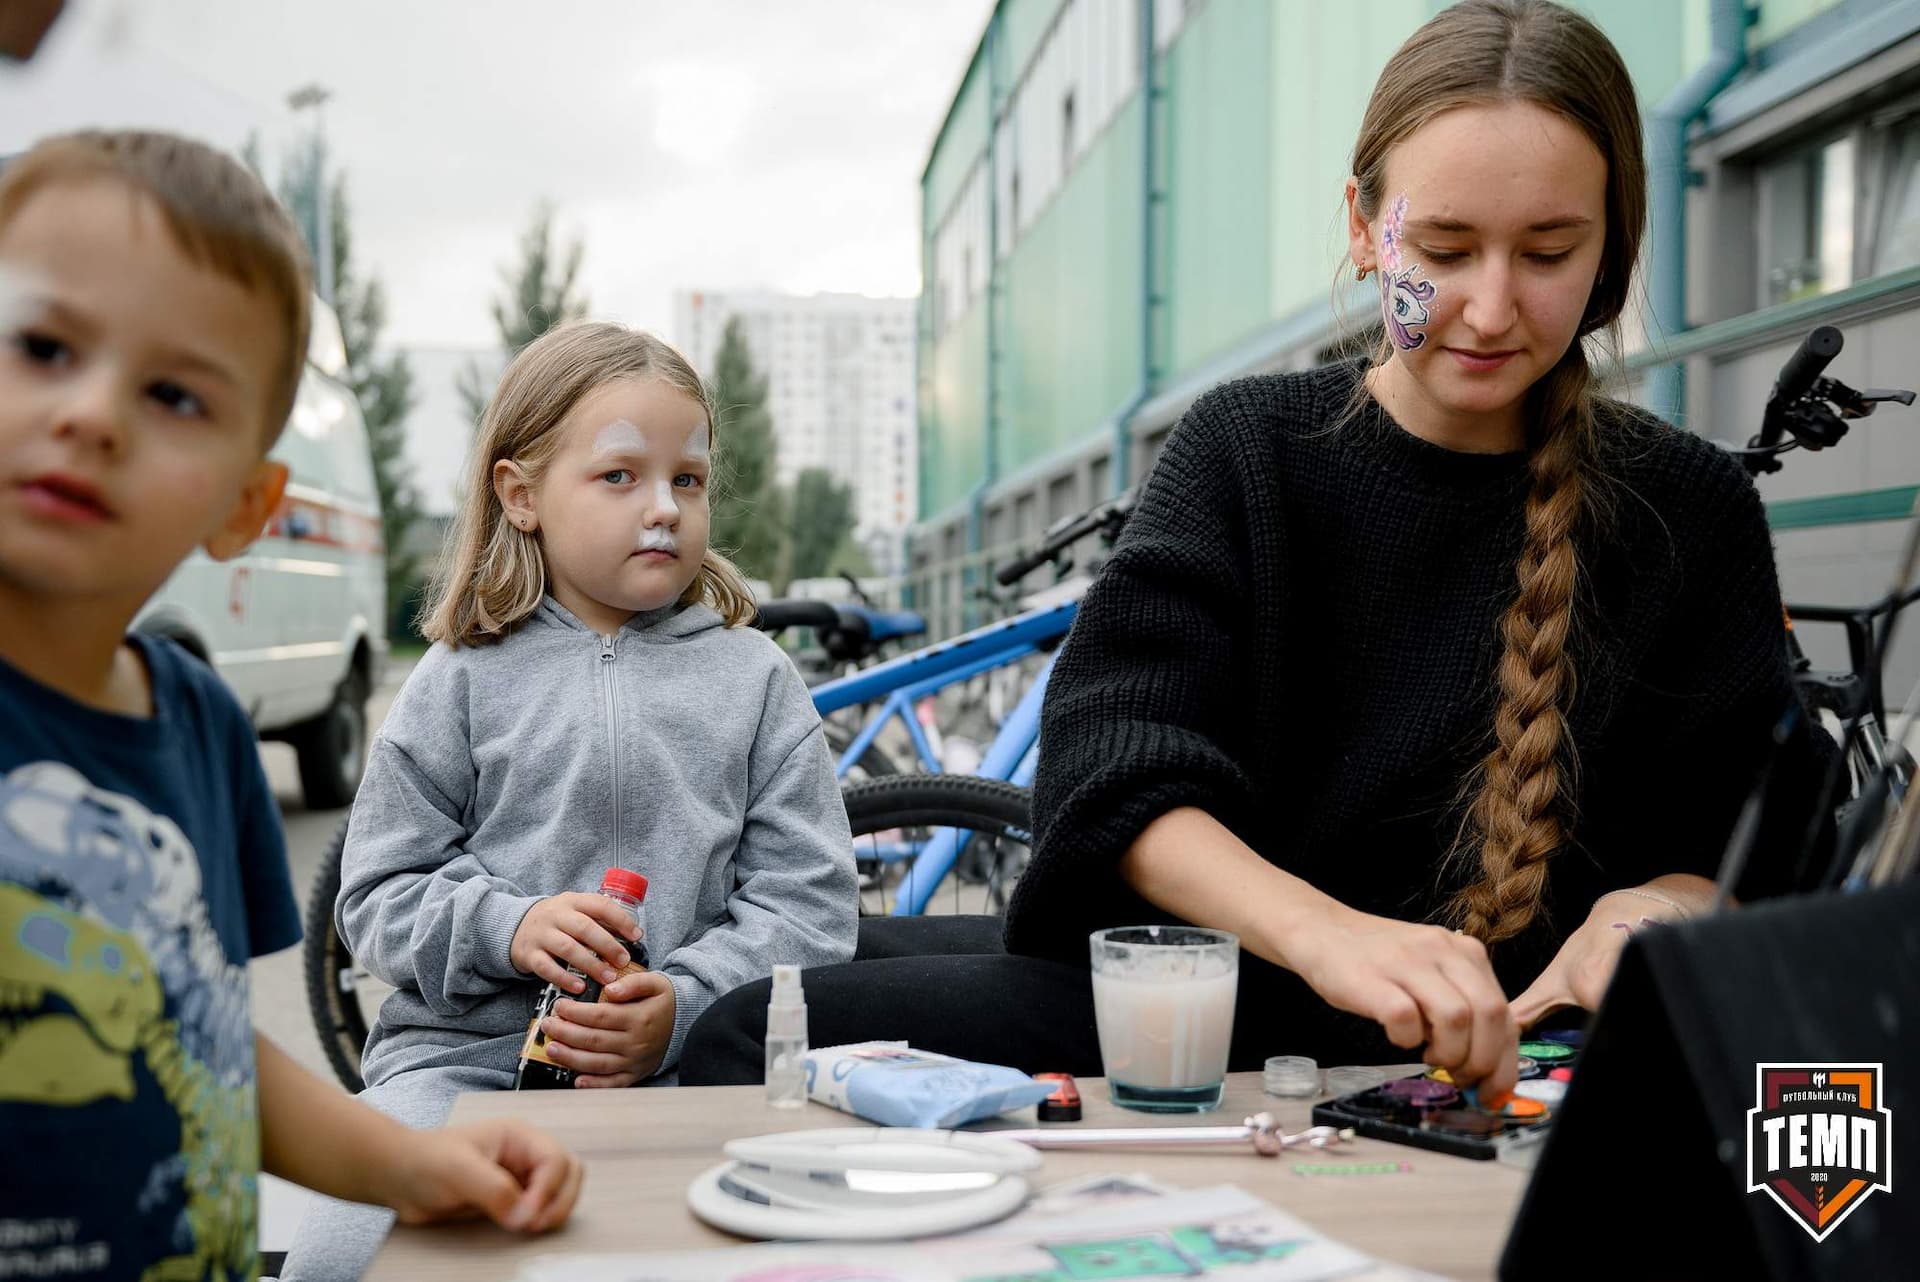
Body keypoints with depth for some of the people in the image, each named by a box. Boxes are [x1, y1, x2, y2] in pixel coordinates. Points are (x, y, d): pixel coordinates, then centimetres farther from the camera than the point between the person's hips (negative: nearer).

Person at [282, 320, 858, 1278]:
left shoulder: (755, 678, 9)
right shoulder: (462, 681, 9)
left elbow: (809, 902, 4)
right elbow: (376, 898, 7)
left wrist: (682, 1004, -12)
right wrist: (505, 928, -12)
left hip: (685, 1065, 0)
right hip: (461, 1051, 0)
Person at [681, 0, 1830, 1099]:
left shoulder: (1692, 509, 5)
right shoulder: (1249, 446, 3)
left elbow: (1757, 849, 8)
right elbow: (1114, 765, -11)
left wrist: (1646, 910, -16)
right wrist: (1321, 931, -30)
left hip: (1512, 1059, 0)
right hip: (1212, 1019, 1)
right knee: (767, 1030, -21)